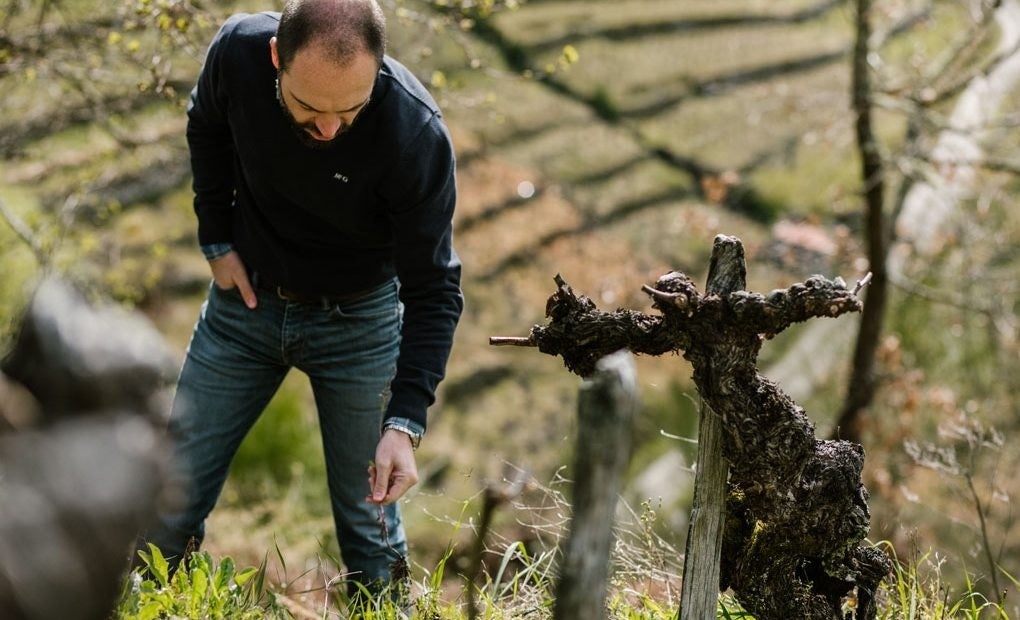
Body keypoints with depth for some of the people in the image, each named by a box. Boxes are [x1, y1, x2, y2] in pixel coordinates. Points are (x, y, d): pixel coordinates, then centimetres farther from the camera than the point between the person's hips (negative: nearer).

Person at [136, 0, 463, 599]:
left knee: (369, 525, 6)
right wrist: (216, 240, 0)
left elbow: (434, 290, -23)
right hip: (246, 298, 3)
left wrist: (405, 422, -32)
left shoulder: (418, 135, -32)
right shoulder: (238, 51, -23)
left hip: (359, 319, -2)